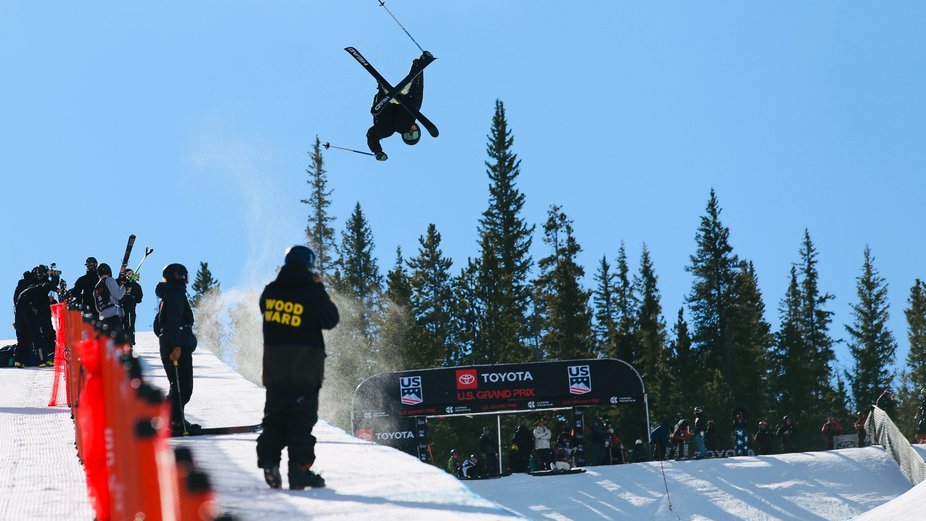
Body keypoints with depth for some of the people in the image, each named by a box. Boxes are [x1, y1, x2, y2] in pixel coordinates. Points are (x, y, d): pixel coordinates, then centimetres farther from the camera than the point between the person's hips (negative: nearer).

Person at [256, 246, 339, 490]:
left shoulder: (271, 291, 2)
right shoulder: (312, 293, -13)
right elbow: (331, 320, -4)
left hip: (274, 367, 4)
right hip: (305, 367, -4)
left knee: (274, 415, 14)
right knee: (302, 417, 0)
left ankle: (269, 462, 5)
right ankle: (299, 468, -4)